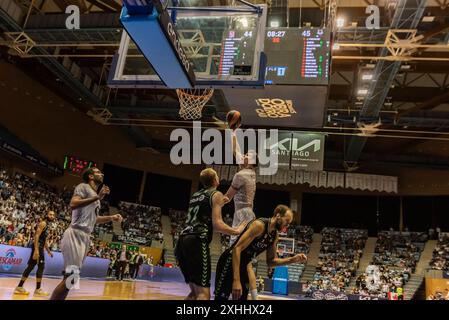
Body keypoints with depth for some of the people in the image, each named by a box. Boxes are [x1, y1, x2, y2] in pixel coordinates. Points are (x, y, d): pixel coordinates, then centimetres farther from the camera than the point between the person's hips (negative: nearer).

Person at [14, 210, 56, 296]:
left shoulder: (48, 226, 20)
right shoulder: (43, 223, -10)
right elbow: (36, 236, -20)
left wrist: (48, 251, 29)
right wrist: (36, 250, -29)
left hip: (40, 247, 10)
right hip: (37, 247, -10)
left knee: (30, 267, 11)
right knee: (41, 267, -10)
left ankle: (19, 287, 17)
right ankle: (38, 289, -6)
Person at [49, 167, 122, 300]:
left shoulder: (95, 195, 23)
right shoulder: (83, 186, -3)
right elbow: (73, 204, -22)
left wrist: (111, 218, 21)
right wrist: (97, 197, -21)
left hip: (85, 236, 9)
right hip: (75, 235, -9)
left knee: (71, 277, 10)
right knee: (71, 276, -14)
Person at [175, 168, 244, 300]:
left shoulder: (195, 195, 25)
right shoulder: (216, 194, 3)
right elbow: (217, 224, -8)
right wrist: (236, 231, 7)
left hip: (182, 241, 8)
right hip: (197, 242, -8)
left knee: (195, 292, 17)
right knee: (203, 293, -7)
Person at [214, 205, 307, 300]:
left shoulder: (275, 235, 5)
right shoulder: (259, 225, -22)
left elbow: (270, 261, 13)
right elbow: (237, 249, -28)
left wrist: (293, 260, -2)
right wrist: (236, 280, -33)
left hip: (243, 266, 9)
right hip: (229, 263, -9)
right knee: (221, 297, -8)